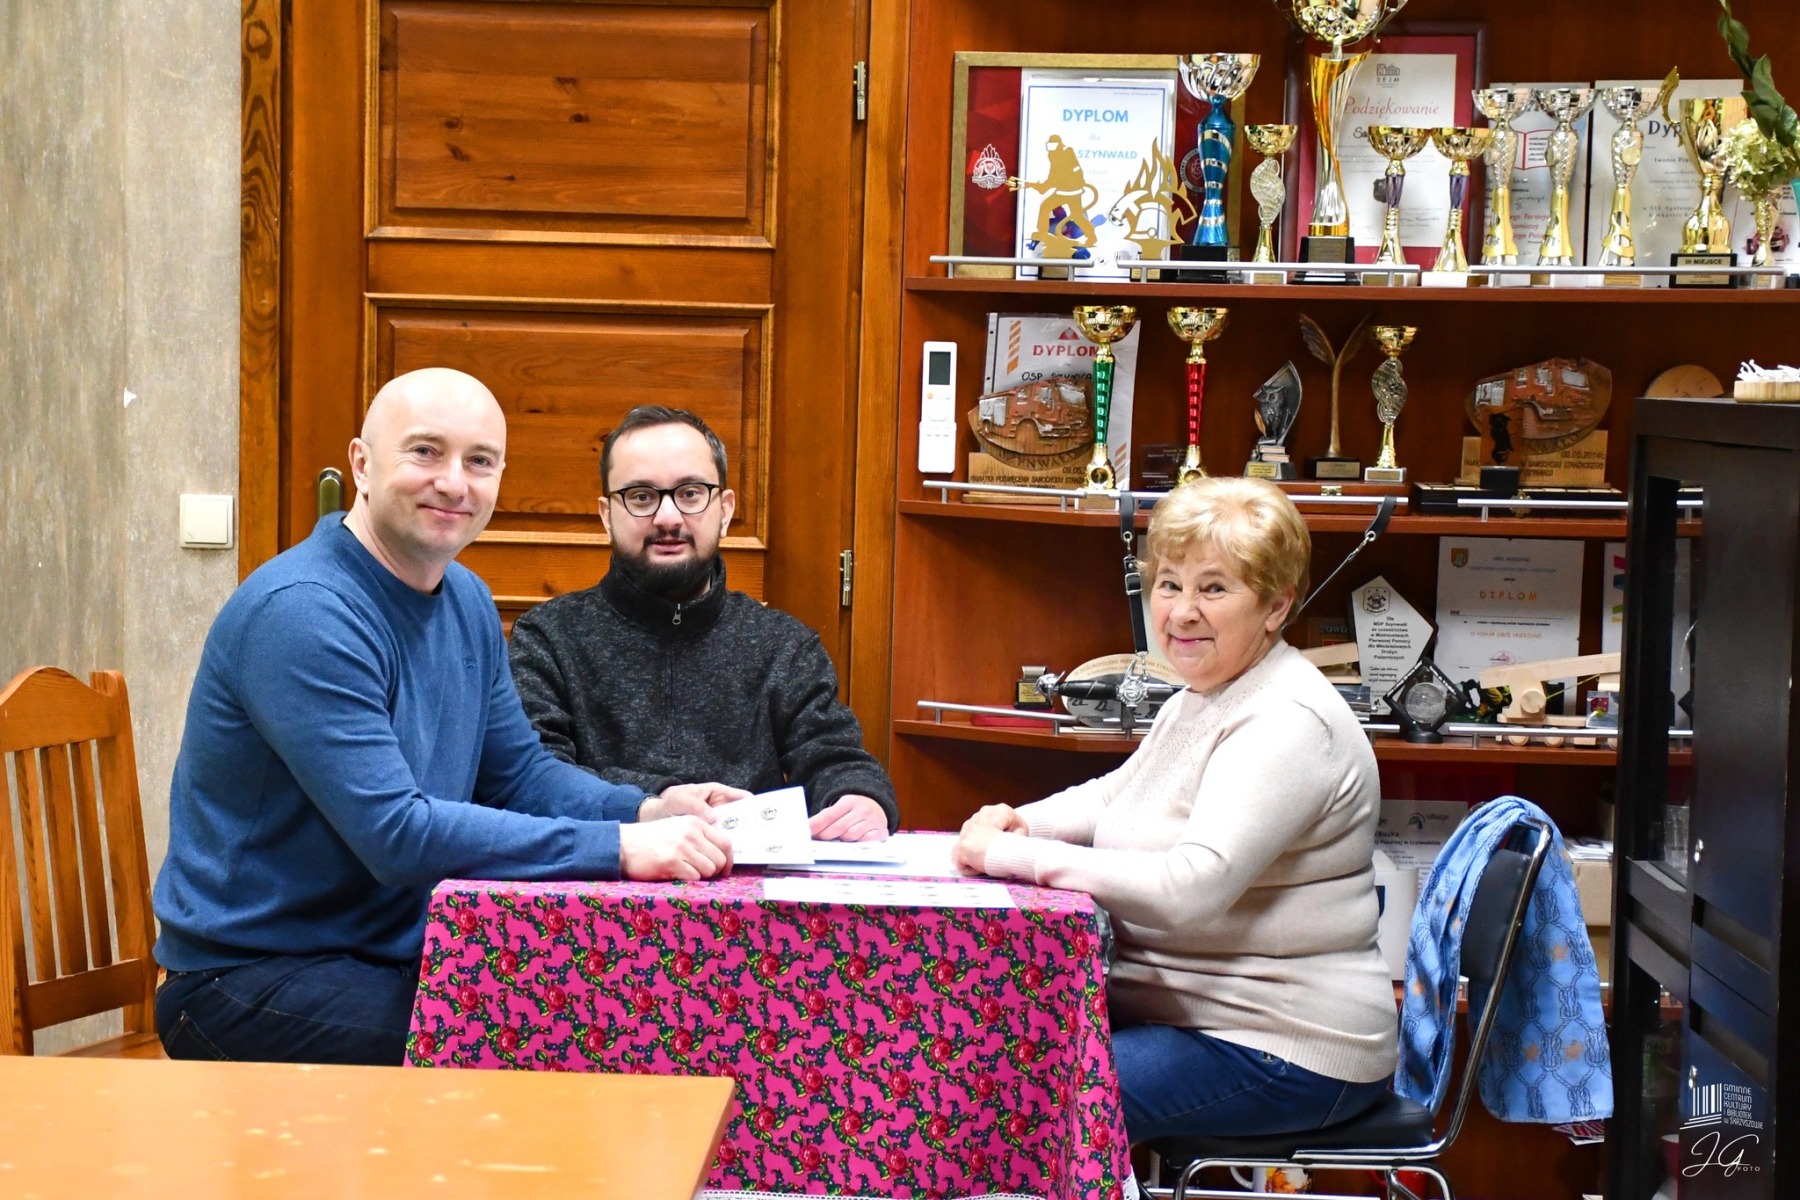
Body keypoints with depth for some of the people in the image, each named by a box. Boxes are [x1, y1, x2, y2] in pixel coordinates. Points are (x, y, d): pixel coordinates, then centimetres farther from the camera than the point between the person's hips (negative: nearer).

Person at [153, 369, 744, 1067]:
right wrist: (619, 847, -31)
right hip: (251, 978, -8)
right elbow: (396, 834, -28)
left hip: (401, 958, 8)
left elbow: (518, 772, 14)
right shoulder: (299, 613, -21)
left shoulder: (467, 601, 8)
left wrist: (646, 811, -7)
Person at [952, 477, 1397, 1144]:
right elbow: (1114, 794, 28)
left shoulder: (1288, 725, -20)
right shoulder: (1197, 702, 12)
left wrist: (1015, 855, -26)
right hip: (1177, 1010, 10)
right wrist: (1020, 821, 6)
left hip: (1288, 1057, -10)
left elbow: (1191, 889, -31)